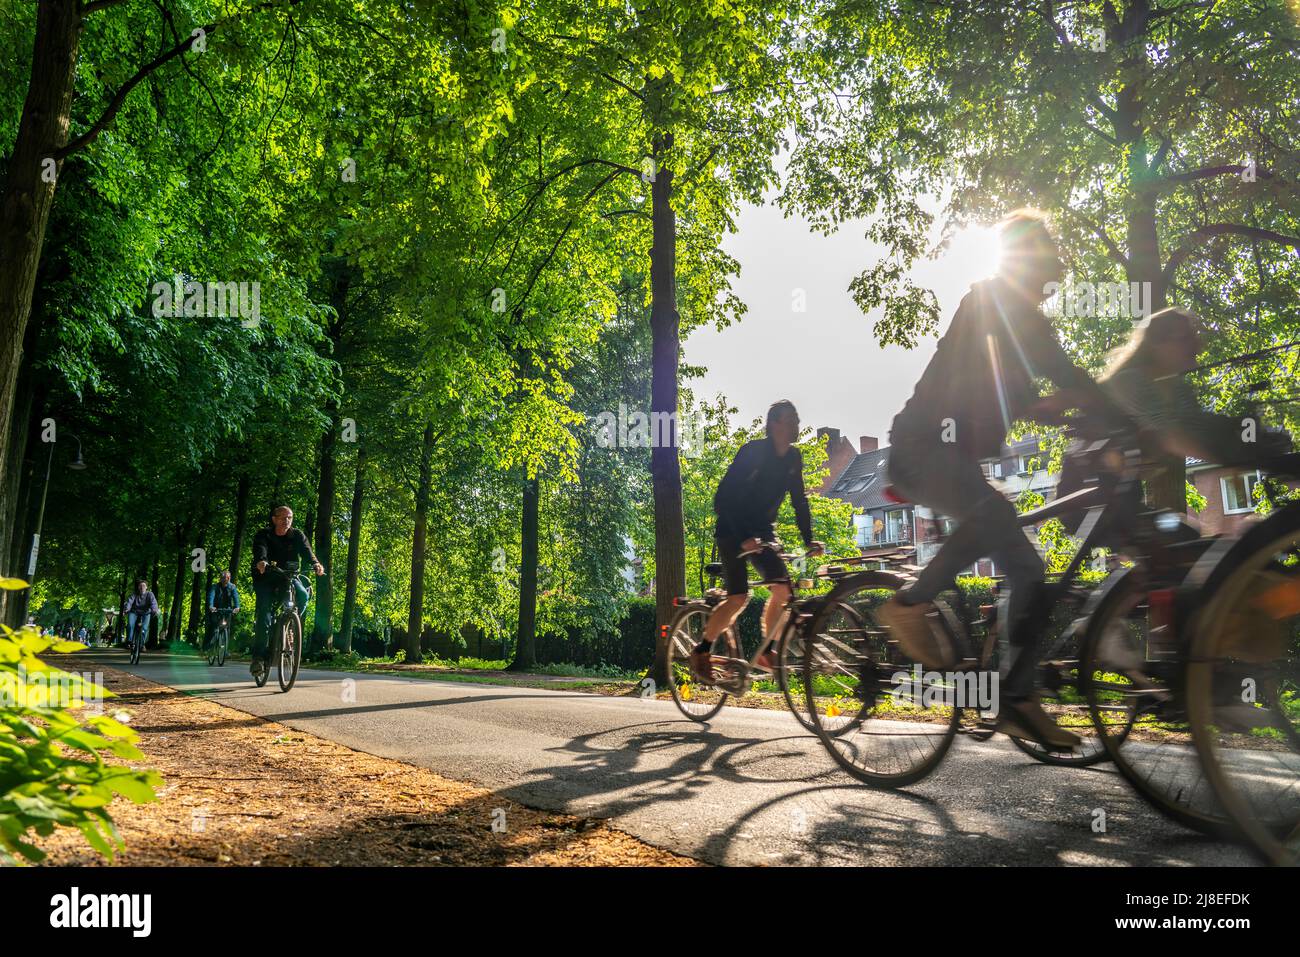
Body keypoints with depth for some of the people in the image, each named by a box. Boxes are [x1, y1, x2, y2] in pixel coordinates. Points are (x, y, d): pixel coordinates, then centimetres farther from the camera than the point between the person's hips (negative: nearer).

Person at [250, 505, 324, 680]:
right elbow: (260, 550, -28)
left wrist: (315, 564, -42)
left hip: (288, 577, 2)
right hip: (266, 578, -2)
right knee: (265, 610, -21)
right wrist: (261, 562, -52)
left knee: (303, 595, -29)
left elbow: (307, 551, -19)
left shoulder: (297, 535, -2)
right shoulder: (263, 535, -7)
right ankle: (259, 656, -17)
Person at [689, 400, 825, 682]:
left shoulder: (793, 458, 0)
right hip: (732, 531, -6)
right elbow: (723, 498, -24)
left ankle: (765, 650, 7)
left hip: (762, 531, 6)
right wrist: (744, 538, -32)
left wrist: (808, 539, -5)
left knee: (782, 588, -9)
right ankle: (702, 651, 2)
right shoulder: (753, 451, -19)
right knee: (738, 598, -15)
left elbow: (799, 500, 8)